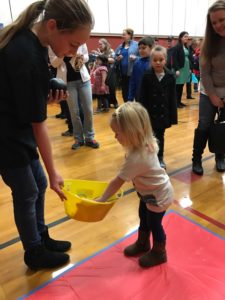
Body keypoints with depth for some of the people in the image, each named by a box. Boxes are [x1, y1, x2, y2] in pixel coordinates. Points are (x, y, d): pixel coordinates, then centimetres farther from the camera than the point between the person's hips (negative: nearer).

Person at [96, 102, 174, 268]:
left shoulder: (135, 158, -37)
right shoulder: (147, 143, -13)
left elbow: (117, 182, -28)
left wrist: (102, 199, -16)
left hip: (158, 195, -8)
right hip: (151, 190, 8)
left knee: (154, 224, 14)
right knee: (143, 218, 25)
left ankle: (159, 253, 41)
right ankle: (142, 244, 49)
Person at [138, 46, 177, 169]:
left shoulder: (170, 76, -3)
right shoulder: (147, 76, -8)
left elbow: (173, 98, -1)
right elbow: (142, 97, -7)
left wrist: (173, 115, -3)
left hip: (163, 113, 2)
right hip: (149, 112, -1)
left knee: (160, 136, 14)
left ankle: (160, 158, 30)